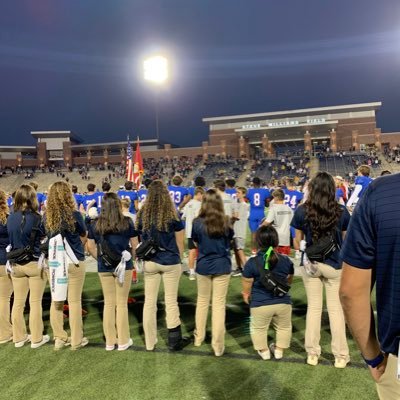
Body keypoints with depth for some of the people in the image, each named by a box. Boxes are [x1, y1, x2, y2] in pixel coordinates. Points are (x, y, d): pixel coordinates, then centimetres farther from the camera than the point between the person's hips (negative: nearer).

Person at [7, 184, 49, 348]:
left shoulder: (10, 218, -2)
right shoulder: (36, 218, -16)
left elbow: (11, 240, 9)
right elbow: (46, 236, -3)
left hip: (16, 264, 5)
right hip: (35, 264, -4)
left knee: (18, 301, 13)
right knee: (35, 302, 6)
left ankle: (19, 337, 25)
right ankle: (36, 338, 15)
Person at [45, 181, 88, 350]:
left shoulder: (47, 216, -2)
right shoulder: (74, 214, -13)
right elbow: (84, 238, 0)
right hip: (74, 262, -4)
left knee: (56, 300, 13)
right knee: (74, 301, 5)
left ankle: (59, 338, 24)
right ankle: (76, 340, 15)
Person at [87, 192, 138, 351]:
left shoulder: (95, 224, -1)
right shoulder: (127, 222, -7)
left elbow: (90, 246, 4)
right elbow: (135, 245, -2)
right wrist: (131, 257, 15)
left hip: (104, 268, 2)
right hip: (123, 266, -2)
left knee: (109, 303, 12)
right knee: (122, 303, 7)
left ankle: (110, 341, 22)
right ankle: (123, 341, 17)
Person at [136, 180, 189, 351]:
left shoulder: (142, 215, -3)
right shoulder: (173, 215, -9)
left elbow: (141, 239, 2)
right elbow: (179, 242, -2)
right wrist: (179, 259, 12)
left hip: (150, 262, 2)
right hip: (170, 262, -2)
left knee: (149, 301, 11)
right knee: (171, 301, 8)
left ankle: (150, 342, 21)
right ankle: (174, 341, 20)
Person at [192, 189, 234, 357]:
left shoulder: (197, 222, -11)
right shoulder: (226, 221, -9)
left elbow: (196, 243, 4)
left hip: (203, 266, 1)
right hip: (222, 266, 0)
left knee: (202, 301, 18)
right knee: (219, 304, 5)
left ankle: (199, 337, 32)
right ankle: (218, 345, 11)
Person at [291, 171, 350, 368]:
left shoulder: (302, 210, -10)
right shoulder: (341, 211, -10)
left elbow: (297, 242, -3)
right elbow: (346, 240, -2)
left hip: (310, 264, 1)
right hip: (334, 264, 0)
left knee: (313, 307, 13)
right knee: (336, 308, 11)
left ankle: (312, 353, 23)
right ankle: (340, 355, 22)